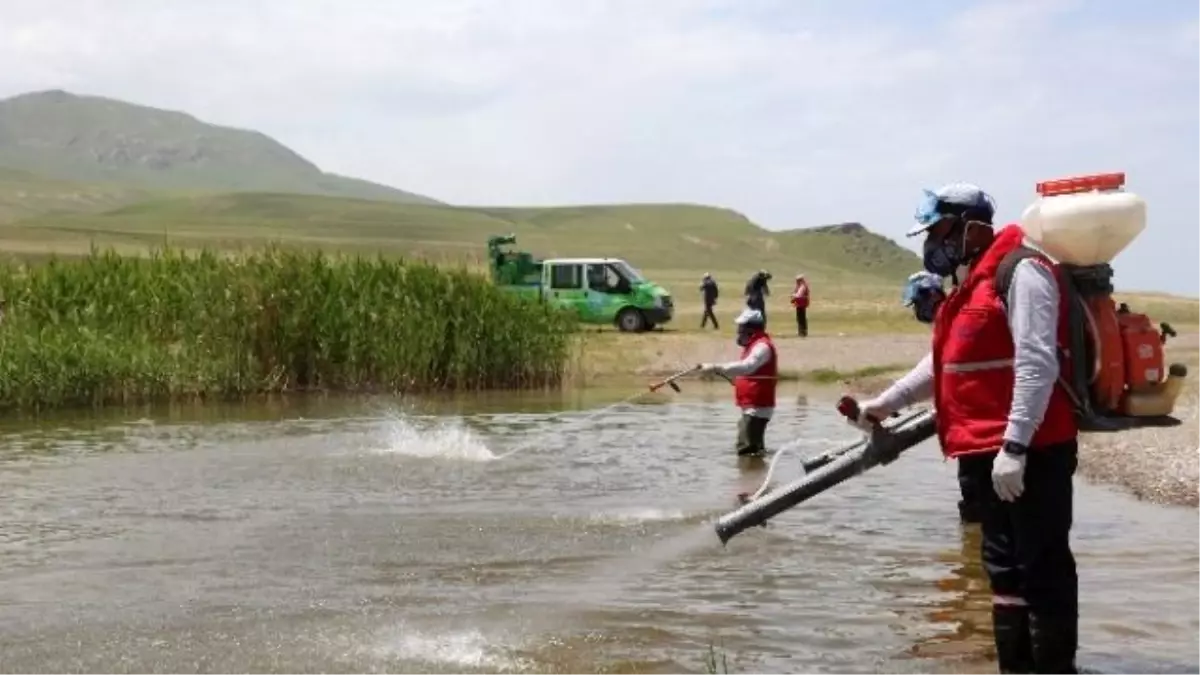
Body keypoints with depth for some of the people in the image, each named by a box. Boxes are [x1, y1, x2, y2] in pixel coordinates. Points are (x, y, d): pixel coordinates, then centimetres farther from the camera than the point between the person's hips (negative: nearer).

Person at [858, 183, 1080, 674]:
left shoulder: (1020, 272, -13)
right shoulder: (969, 286, 18)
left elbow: (1037, 365, -21)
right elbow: (943, 363, 28)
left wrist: (1014, 447, -25)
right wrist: (886, 402, 25)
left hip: (1032, 451, -10)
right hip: (988, 450, 10)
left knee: (1042, 568, -4)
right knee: (1003, 566, 14)